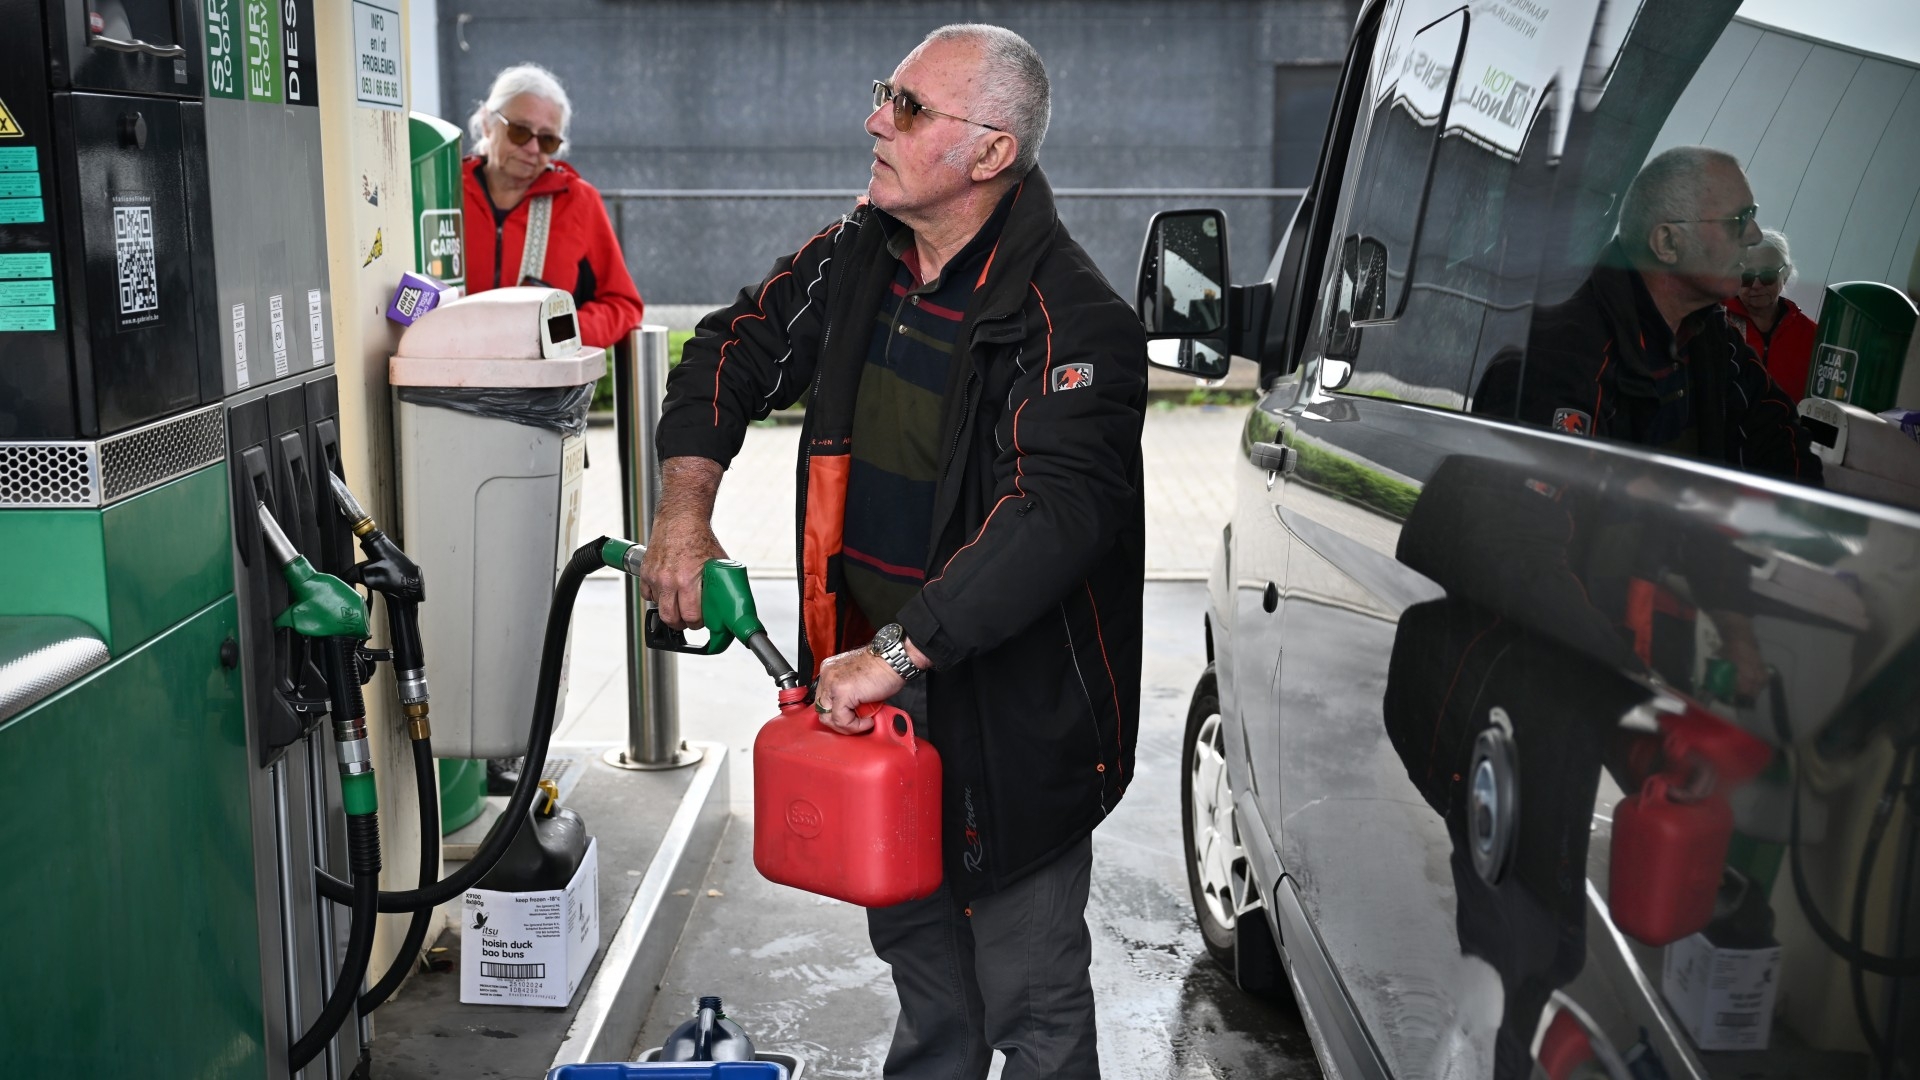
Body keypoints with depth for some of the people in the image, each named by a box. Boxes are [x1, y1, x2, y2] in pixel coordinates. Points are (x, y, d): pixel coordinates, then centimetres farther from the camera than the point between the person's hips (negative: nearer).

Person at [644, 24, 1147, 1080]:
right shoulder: (854, 258, 3)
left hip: (1011, 709, -7)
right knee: (919, 958, 25)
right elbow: (733, 351, 14)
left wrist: (897, 650, -36)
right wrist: (684, 508, 1)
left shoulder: (1071, 321, -22)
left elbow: (1053, 513, -33)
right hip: (876, 675, 7)